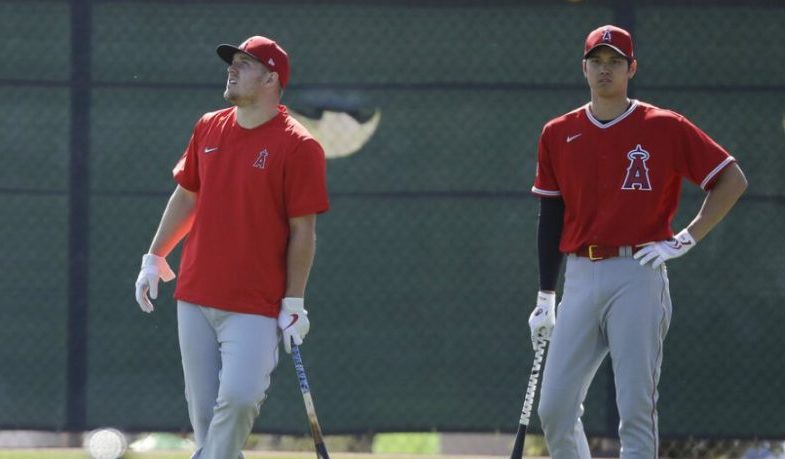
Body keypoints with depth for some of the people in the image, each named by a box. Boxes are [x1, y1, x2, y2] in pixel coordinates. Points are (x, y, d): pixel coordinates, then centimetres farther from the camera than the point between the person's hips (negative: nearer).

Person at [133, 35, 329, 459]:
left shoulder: (297, 147, -8)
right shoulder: (208, 129, 10)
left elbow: (303, 231, -8)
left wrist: (294, 303, -9)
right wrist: (154, 258, 17)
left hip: (254, 306, -6)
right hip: (194, 297, 6)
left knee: (239, 397, -20)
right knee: (203, 408, 6)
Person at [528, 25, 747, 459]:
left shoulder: (665, 128, 0)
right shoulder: (558, 134, 12)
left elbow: (733, 180, 3)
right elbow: (550, 217, 16)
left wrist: (685, 240, -3)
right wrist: (545, 299, 13)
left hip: (638, 275, -4)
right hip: (580, 278, 4)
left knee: (636, 410, -8)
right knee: (554, 410, -1)